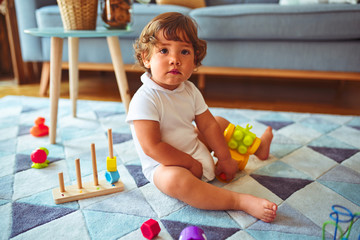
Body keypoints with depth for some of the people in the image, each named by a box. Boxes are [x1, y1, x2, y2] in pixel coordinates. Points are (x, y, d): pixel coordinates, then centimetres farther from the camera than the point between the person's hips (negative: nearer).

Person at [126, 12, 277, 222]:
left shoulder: (190, 90, -2)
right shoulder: (145, 99, -26)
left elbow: (207, 125, 2)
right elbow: (152, 147, -28)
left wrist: (225, 158, 3)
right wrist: (190, 164, -22)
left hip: (195, 149, 8)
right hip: (164, 165, -8)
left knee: (220, 122, 21)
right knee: (174, 180, -41)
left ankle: (257, 147, 45)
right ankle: (242, 201, -33)